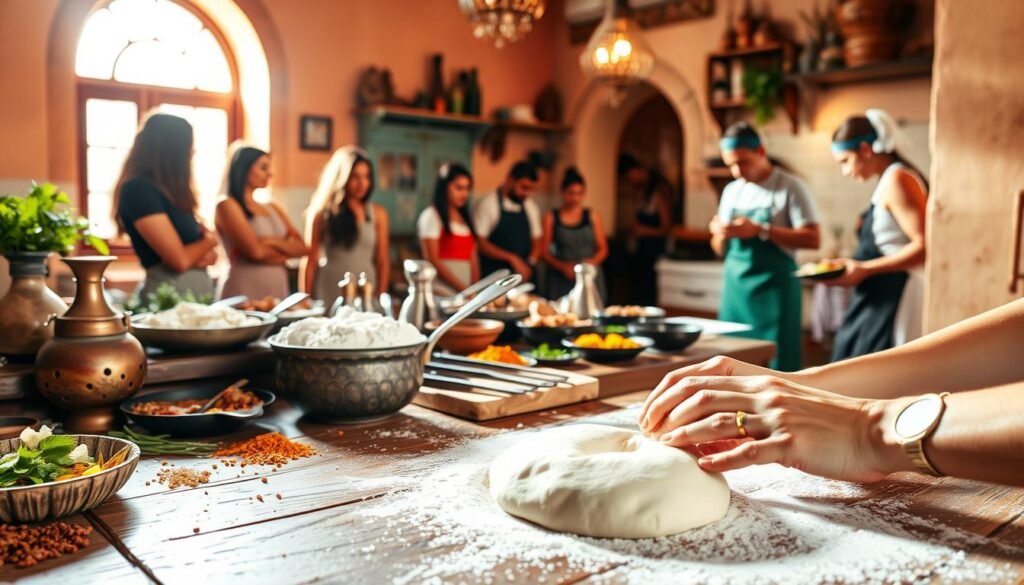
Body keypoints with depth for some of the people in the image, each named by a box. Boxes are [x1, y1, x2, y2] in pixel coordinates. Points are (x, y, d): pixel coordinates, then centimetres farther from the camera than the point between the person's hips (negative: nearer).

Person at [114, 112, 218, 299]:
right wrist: (210, 241, 2)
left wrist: (209, 254, -6)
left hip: (199, 289, 8)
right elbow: (180, 260, -18)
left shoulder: (169, 189, 14)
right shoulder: (138, 189, -13)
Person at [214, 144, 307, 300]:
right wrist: (286, 249, 2)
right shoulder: (227, 205, -5)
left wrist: (274, 241, -12)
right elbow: (256, 251, -15)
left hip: (278, 292, 6)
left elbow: (301, 247, 5)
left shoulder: (273, 207, 14)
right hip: (243, 295, -6)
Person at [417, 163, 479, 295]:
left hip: (466, 293, 5)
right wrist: (462, 288, -12)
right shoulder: (431, 216, -2)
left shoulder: (465, 218, 16)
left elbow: (473, 260, 12)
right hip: (442, 292, -5)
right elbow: (432, 261, -8)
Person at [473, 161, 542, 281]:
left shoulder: (531, 208, 13)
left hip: (524, 277, 5)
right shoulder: (487, 204, -4)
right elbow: (480, 243, -9)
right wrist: (511, 258, -17)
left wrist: (530, 262, -3)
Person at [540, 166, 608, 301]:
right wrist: (562, 266, -13)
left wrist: (593, 261, -9)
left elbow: (603, 248, 11)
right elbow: (544, 251, 2)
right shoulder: (551, 218, 5)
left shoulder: (592, 216, 10)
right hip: (561, 280, -1)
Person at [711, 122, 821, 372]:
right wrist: (720, 235, -6)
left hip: (773, 285, -5)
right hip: (735, 285, 5)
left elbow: (813, 238, -11)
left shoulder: (790, 187, -3)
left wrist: (760, 231, -18)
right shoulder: (731, 191, 13)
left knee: (775, 366, -4)